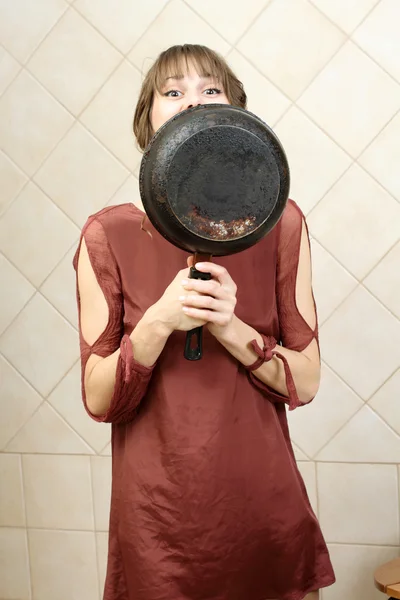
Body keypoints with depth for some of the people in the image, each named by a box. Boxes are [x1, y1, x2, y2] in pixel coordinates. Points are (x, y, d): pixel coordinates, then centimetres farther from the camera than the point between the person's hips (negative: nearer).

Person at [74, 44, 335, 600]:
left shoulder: (280, 223, -3)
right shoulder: (108, 234, -6)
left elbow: (305, 382, -3)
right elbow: (98, 402, -7)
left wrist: (231, 328, -20)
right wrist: (158, 321, -23)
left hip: (264, 507, 2)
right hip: (156, 518, -1)